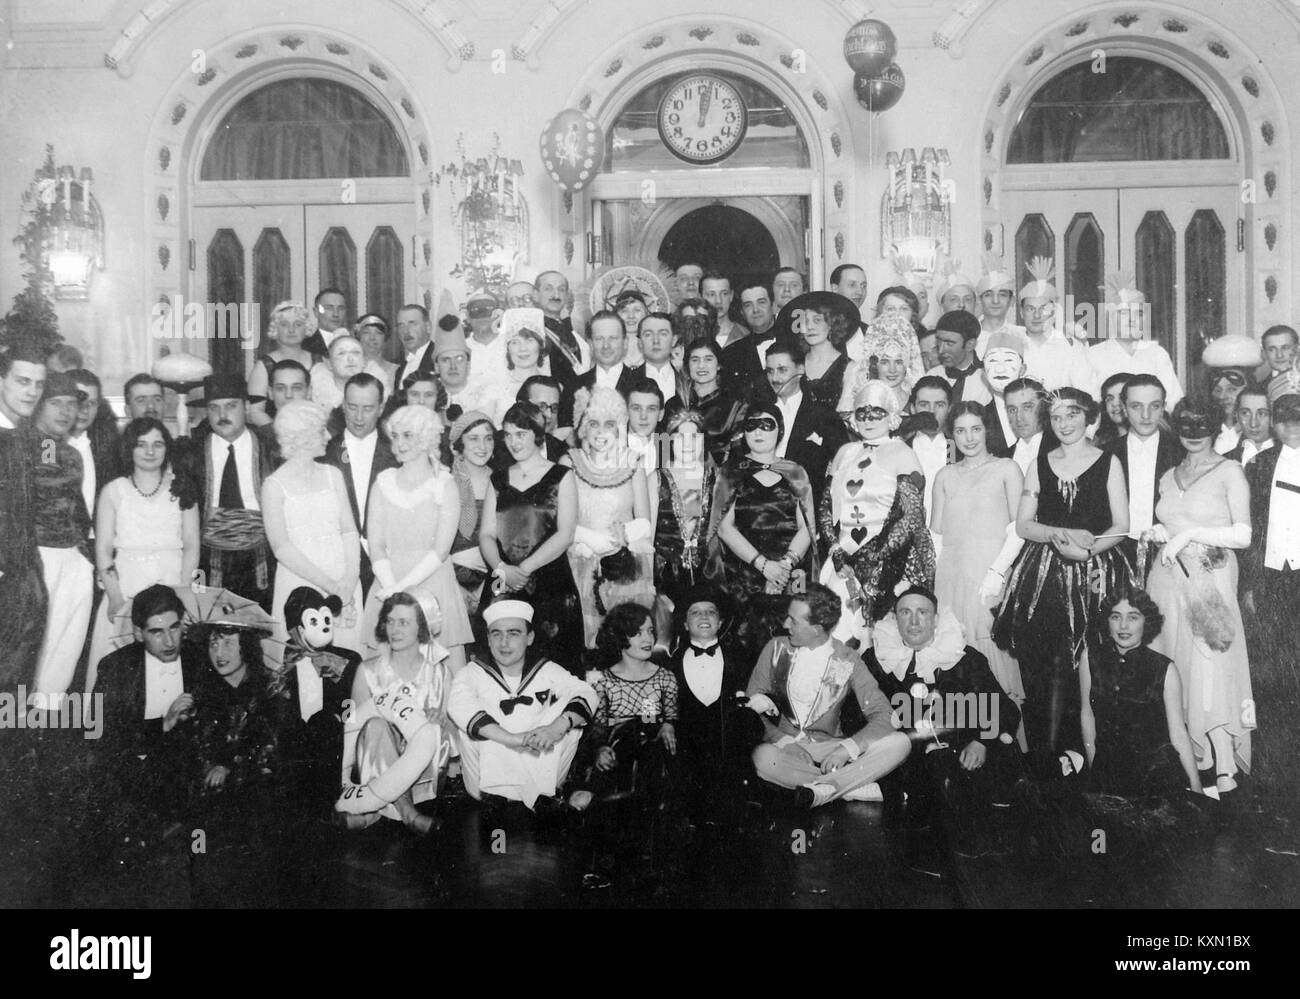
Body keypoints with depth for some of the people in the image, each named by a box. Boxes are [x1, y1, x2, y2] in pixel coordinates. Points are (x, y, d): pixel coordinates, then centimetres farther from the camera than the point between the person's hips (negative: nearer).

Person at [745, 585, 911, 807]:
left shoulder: (847, 661, 0)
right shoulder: (776, 649, 4)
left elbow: (884, 716, -6)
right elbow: (750, 704, 5)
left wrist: (847, 748, -23)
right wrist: (784, 742, -13)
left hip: (829, 749, 1)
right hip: (783, 746, 0)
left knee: (900, 743, -22)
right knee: (762, 756, -37)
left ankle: (821, 789, -31)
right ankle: (854, 787, -26)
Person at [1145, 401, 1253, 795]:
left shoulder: (1229, 471, 0)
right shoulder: (1168, 477, 16)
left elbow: (1242, 535, -7)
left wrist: (1190, 533, -13)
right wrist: (1159, 534, 4)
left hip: (1210, 582, -5)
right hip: (1168, 580, 5)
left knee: (1212, 670, -10)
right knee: (1173, 671, 1)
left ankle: (1225, 771, -5)